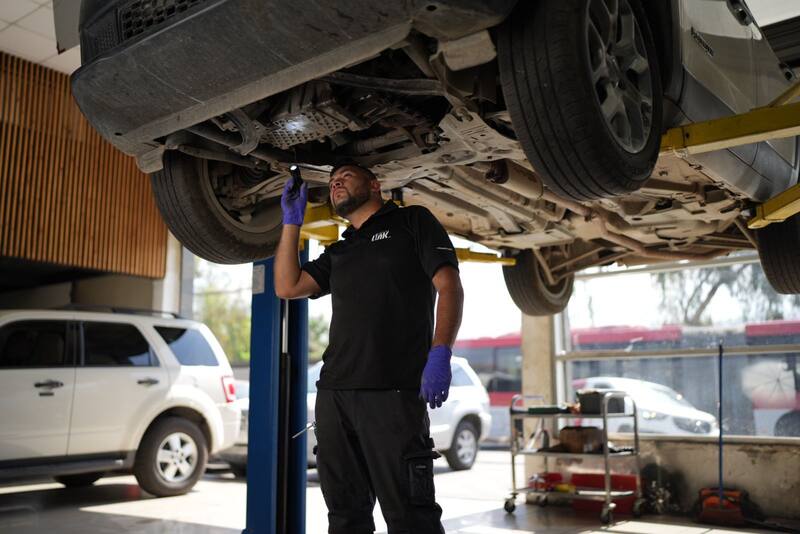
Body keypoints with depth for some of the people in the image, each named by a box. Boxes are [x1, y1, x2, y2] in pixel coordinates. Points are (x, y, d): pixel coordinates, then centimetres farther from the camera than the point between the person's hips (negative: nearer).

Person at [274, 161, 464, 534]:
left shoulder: (412, 221, 7)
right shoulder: (338, 252, 24)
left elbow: (449, 286, -4)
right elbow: (287, 287, 14)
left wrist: (439, 353, -18)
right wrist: (292, 222, 15)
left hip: (393, 391, -6)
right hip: (334, 392, 7)